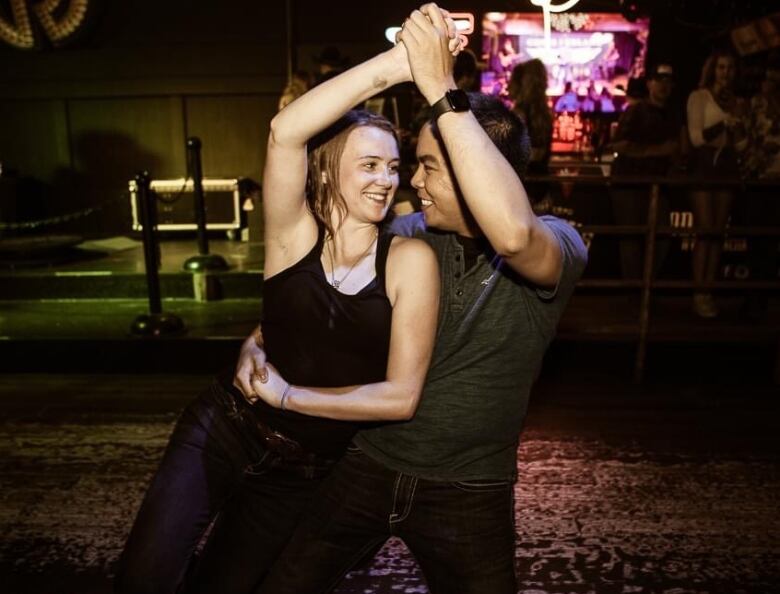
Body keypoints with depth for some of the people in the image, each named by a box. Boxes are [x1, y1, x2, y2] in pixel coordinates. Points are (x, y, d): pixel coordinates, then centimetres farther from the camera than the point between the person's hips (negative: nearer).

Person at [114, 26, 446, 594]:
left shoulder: (410, 260, -14)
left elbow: (401, 396, -17)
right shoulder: (295, 234, -12)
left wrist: (289, 395, -15)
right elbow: (284, 132, -31)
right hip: (225, 430, -1)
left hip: (305, 470, 1)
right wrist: (395, 62, -37)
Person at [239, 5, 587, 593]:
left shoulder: (559, 245, -15)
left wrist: (443, 92, -39)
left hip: (467, 493, -3)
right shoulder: (410, 233, -4)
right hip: (369, 462, 3)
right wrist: (261, 343, -9)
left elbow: (514, 235, -41)